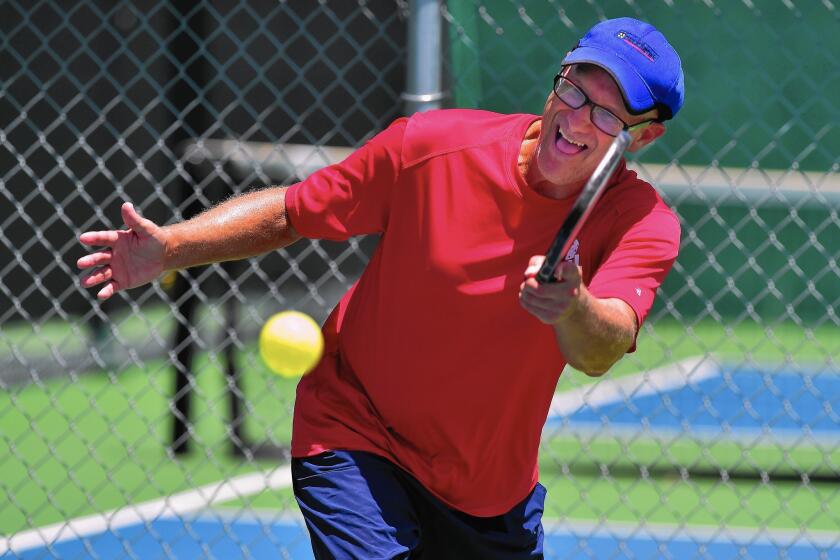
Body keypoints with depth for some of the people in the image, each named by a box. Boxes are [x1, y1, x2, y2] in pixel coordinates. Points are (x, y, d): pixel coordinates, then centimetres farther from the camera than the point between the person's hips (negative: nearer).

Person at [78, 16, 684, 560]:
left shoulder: (640, 223, -18)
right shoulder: (430, 145, -17)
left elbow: (599, 353, -36)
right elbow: (288, 213, -5)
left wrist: (571, 308, -59)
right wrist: (168, 247, -18)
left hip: (491, 488, 3)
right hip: (354, 438, -3)